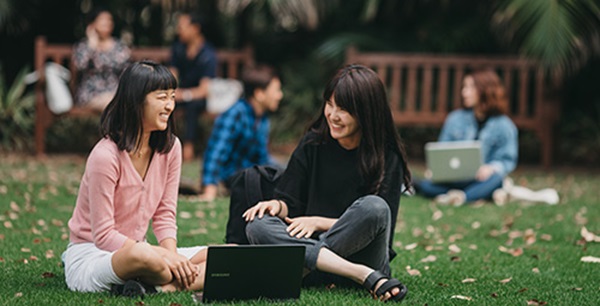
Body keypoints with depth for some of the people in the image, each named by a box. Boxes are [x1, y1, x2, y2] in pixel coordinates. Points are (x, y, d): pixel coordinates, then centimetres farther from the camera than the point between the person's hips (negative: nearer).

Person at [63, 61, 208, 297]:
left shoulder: (170, 147, 0)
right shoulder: (106, 156, -20)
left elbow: (165, 215, 4)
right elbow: (103, 236, -19)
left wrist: (172, 254, -16)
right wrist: (165, 256, -25)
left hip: (135, 249, 8)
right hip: (89, 255, -8)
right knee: (144, 256, -44)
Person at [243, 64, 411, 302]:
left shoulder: (387, 157, -3)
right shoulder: (313, 144, 7)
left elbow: (381, 228, -7)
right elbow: (289, 201, 9)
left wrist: (319, 222, -13)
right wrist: (277, 206, -15)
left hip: (362, 254, -3)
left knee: (374, 207, -31)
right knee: (258, 225, -24)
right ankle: (367, 277, -35)